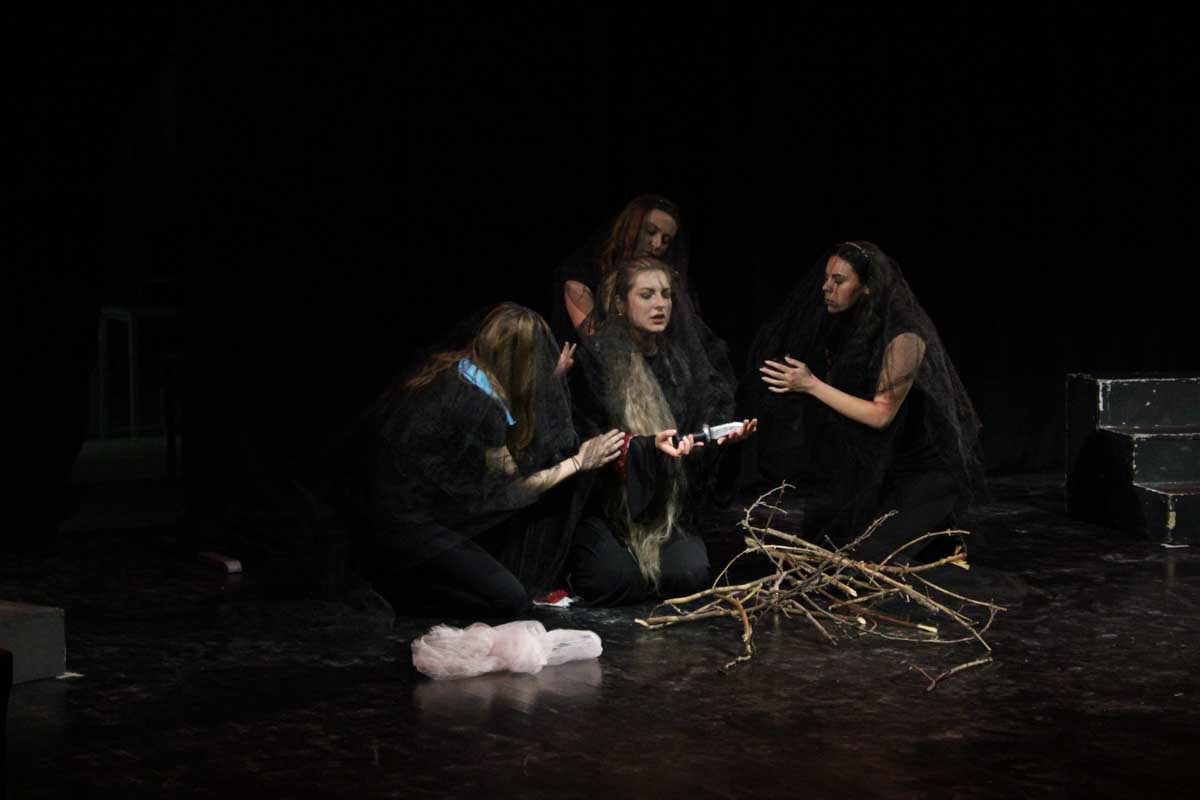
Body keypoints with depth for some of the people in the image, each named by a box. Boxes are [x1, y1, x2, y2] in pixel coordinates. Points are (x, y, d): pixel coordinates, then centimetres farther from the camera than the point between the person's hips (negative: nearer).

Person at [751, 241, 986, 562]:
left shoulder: (904, 338, -23)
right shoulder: (852, 328, 2)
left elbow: (881, 414, -24)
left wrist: (812, 385, -22)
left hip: (930, 469, -8)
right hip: (887, 463, 8)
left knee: (872, 556, -18)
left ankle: (935, 527, 7)